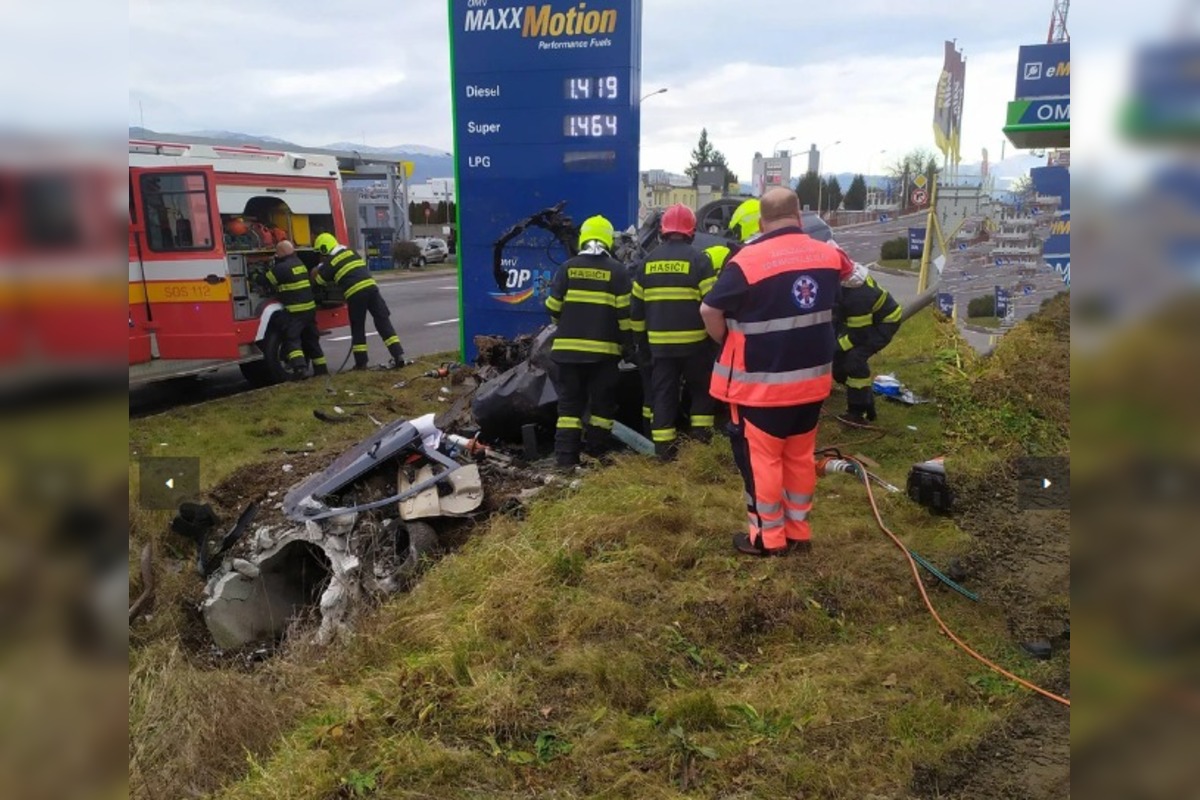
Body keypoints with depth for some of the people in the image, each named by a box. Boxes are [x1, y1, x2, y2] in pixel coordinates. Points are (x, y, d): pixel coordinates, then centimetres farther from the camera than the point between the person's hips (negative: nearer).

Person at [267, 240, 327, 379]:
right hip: (310, 307, 8)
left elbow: (266, 280, -6)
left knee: (291, 340, -7)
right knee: (311, 340, 17)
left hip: (295, 311, -8)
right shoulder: (300, 264, 13)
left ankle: (300, 368, -24)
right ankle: (321, 368, 21)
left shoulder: (282, 267, -13)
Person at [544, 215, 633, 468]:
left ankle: (565, 455, 2)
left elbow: (553, 307, 3)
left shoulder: (567, 267, 3)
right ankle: (597, 451, 14)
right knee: (602, 401, 10)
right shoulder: (617, 270, -1)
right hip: (604, 348, -1)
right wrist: (626, 342, 7)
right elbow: (625, 313, -5)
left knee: (569, 401, 6)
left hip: (568, 347, 2)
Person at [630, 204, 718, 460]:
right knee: (701, 388, 16)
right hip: (694, 341, -3)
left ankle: (663, 446, 7)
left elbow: (636, 306, 11)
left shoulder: (648, 261, 7)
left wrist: (641, 337, 20)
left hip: (659, 342, 3)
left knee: (663, 393, 7)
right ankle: (701, 431, 13)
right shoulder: (698, 259, -6)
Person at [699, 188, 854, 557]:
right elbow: (847, 268, 27)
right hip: (812, 379, 6)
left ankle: (768, 537, 17)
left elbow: (709, 310, -14)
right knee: (800, 456, 17)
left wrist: (728, 342, 4)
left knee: (763, 459, 7)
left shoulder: (748, 259, -16)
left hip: (761, 383, -6)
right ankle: (798, 531, 28)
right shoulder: (828, 254, 3)